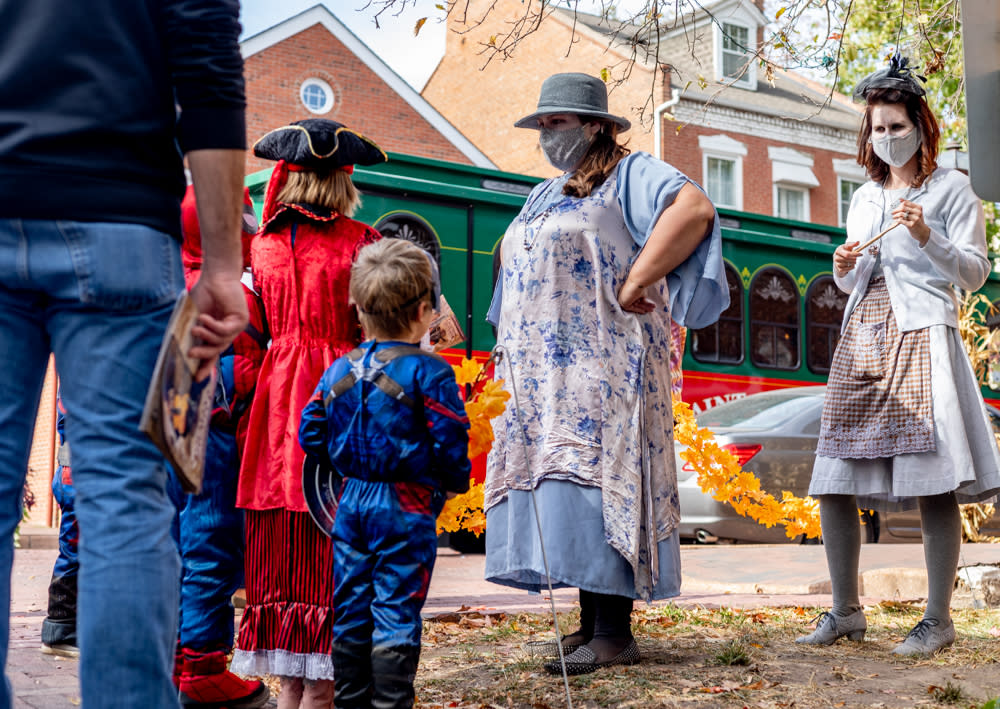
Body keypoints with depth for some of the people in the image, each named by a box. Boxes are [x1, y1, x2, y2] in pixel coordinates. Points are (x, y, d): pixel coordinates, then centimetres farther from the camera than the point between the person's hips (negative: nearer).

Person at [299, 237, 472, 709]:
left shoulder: (339, 370, 6)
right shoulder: (429, 372, -11)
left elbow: (310, 434, 9)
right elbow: (449, 442, -13)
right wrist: (456, 481, 7)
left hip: (351, 502, 6)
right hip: (407, 509, -5)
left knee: (351, 612, 13)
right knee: (397, 615, 0)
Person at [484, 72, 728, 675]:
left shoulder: (629, 175, -2)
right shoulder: (543, 197, 24)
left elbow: (695, 208, -20)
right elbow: (521, 278, 32)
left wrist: (635, 283, -22)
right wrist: (513, 355, 18)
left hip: (602, 368, -8)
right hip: (544, 376, 8)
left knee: (595, 479, -13)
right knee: (562, 489, 4)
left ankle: (615, 634, -11)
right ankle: (590, 623, 10)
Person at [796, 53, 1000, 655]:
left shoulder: (952, 188, 5)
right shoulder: (865, 196, 21)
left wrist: (927, 236, -14)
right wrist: (845, 267, 3)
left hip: (922, 335, -6)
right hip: (862, 336, 6)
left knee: (934, 482, -10)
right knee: (835, 483, 1)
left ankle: (938, 619, -2)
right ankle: (846, 612, 11)